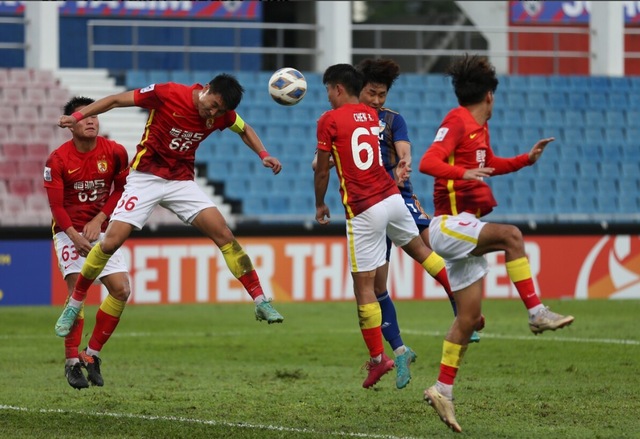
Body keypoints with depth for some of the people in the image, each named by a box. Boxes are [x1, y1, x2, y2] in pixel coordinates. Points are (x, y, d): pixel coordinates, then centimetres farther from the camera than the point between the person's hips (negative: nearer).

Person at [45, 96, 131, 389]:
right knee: (77, 288, -20)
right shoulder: (57, 160, -12)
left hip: (102, 230, 3)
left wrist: (99, 220, -8)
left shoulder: (115, 153, -5)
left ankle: (92, 354, 6)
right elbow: (56, 205, -12)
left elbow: (121, 189, 4)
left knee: (121, 290, -8)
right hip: (69, 231, -3)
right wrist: (75, 236, -24)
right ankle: (72, 362, -14)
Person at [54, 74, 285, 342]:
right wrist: (78, 116, -16)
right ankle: (73, 305, 3)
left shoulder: (222, 114, -4)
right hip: (146, 177, -3)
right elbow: (116, 100, -10)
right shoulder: (167, 94, -17)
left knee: (224, 235, -11)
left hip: (181, 182, 4)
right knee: (111, 242, -13)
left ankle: (260, 302, -5)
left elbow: (244, 129, 19)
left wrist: (263, 155, 3)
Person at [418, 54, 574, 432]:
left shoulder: (478, 128, 17)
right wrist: (464, 173, -38)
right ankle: (537, 313, -28)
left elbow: (490, 165, 37)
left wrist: (527, 159, 26)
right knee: (510, 235, -30)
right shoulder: (457, 122, -10)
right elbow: (428, 162, -23)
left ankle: (443, 390, 10)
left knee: (470, 317, 5)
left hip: (464, 231, 9)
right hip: (448, 224, -9)